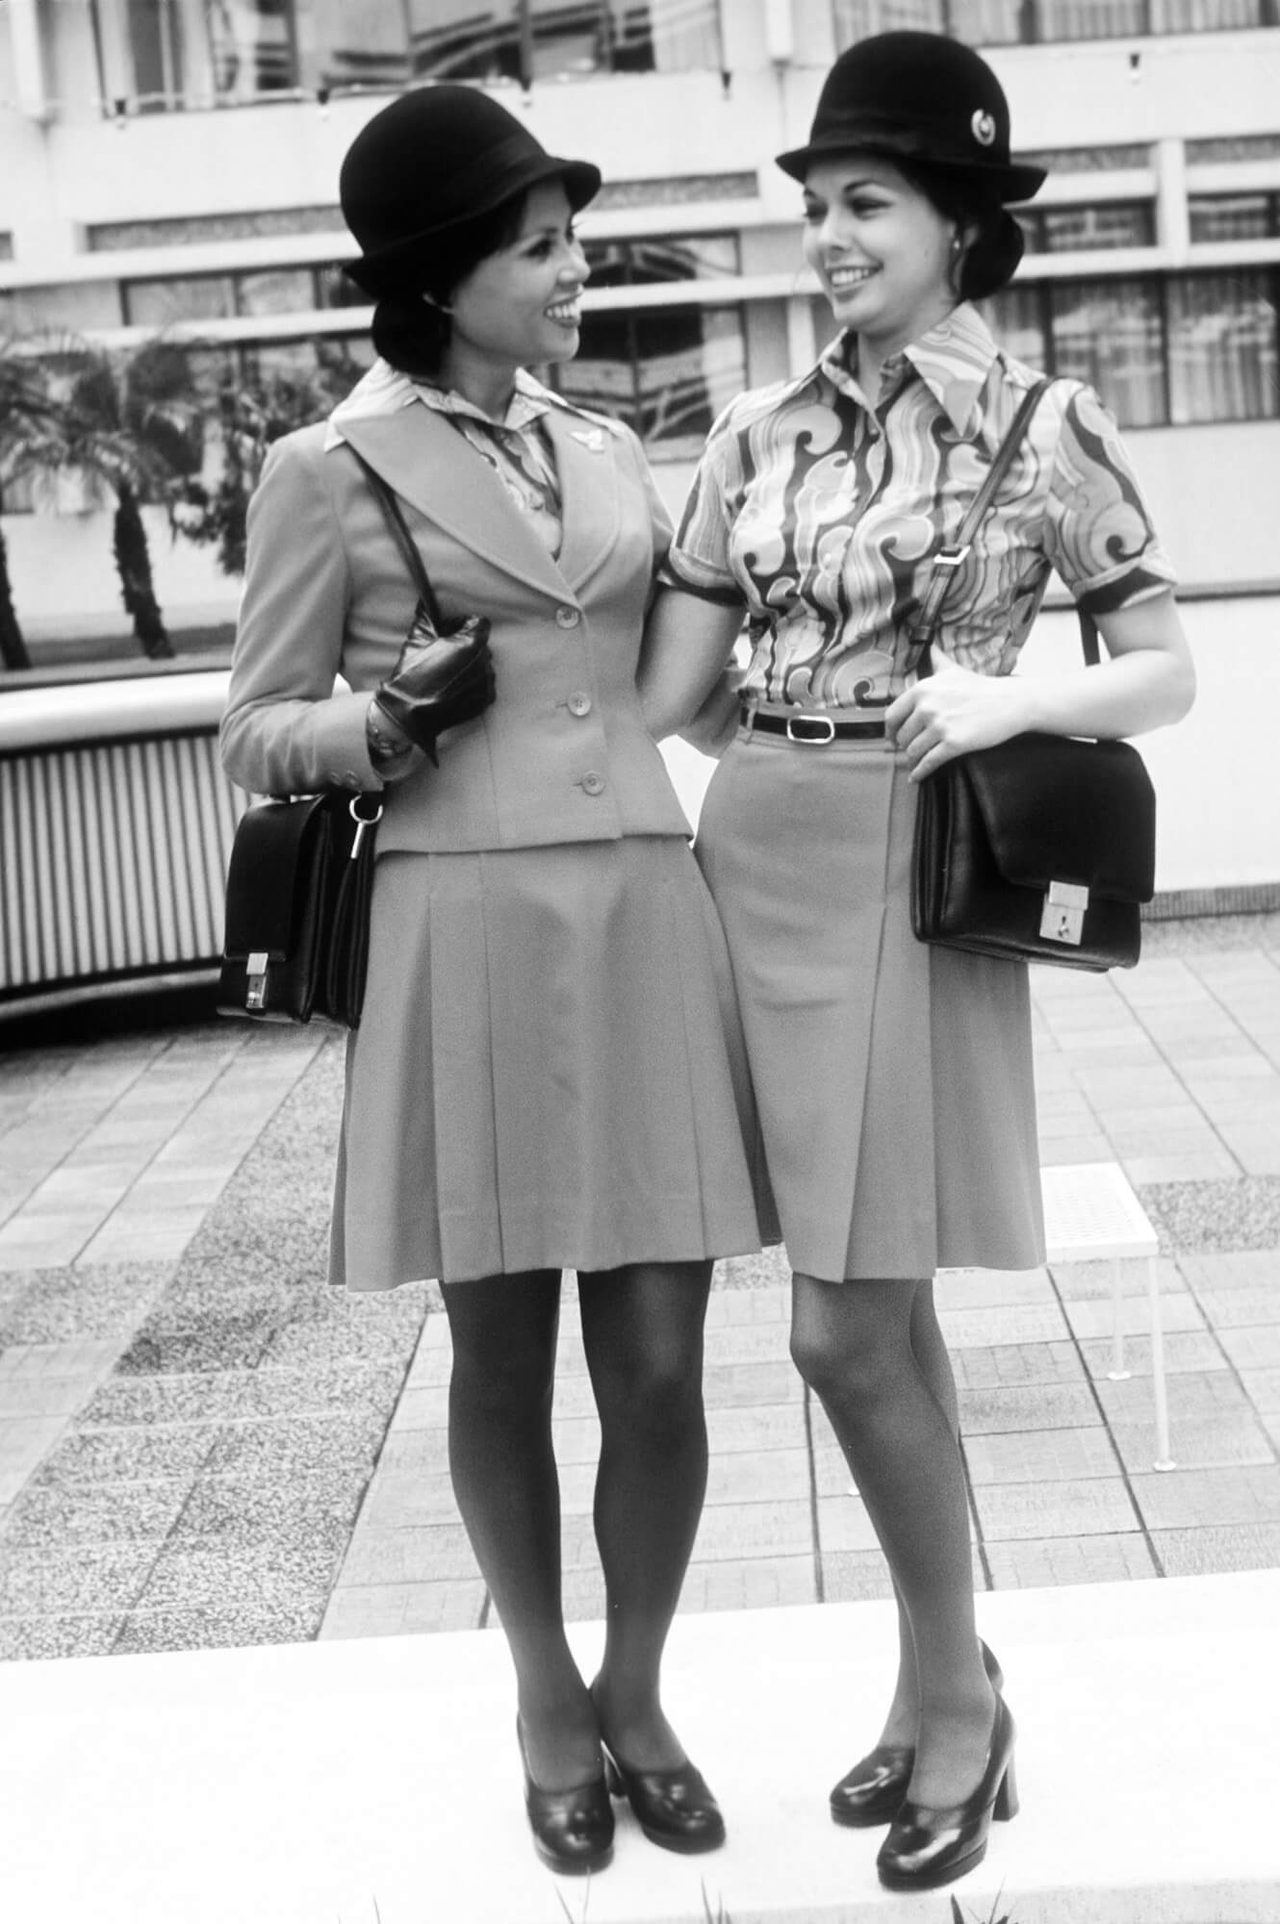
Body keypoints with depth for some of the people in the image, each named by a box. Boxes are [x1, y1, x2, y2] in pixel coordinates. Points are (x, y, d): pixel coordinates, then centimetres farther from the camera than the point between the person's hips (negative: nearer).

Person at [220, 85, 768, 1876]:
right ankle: (547, 1701, 28)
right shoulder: (331, 470, 0)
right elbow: (256, 735, 3)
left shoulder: (613, 454, 14)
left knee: (659, 1358, 4)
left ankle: (637, 1692, 26)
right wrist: (395, 724, -15)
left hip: (648, 915, 4)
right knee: (503, 1358, 8)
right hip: (470, 930, -3)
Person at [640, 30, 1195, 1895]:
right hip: (749, 863, 5)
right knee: (881, 1314, 13)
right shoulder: (756, 435, 9)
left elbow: (1166, 675, -1)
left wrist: (1011, 697, -18)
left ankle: (953, 1690, 18)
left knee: (847, 1327, -4)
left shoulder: (1046, 424, -3)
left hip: (907, 873, -5)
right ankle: (948, 1679, 30)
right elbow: (663, 688, 7)